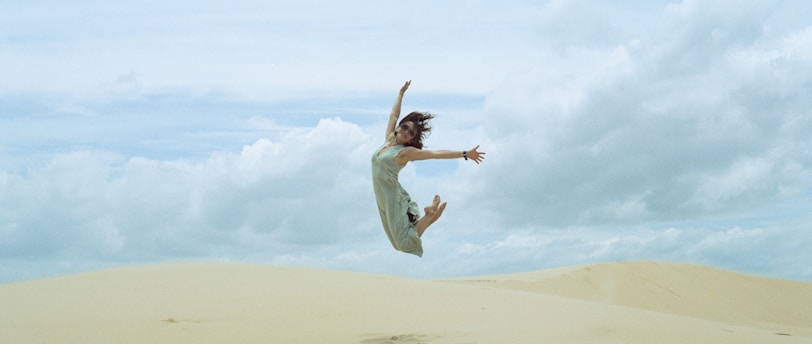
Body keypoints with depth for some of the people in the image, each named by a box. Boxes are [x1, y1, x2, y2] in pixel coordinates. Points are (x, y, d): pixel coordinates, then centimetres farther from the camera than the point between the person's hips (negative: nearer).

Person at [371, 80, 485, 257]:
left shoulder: (406, 152, -9)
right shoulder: (388, 139, 9)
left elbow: (437, 154, -12)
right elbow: (393, 114, 21)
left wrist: (466, 154, -16)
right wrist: (401, 93, 28)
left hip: (394, 198, -7)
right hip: (382, 199, 7)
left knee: (406, 242, -11)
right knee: (400, 242, 11)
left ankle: (430, 214, 8)